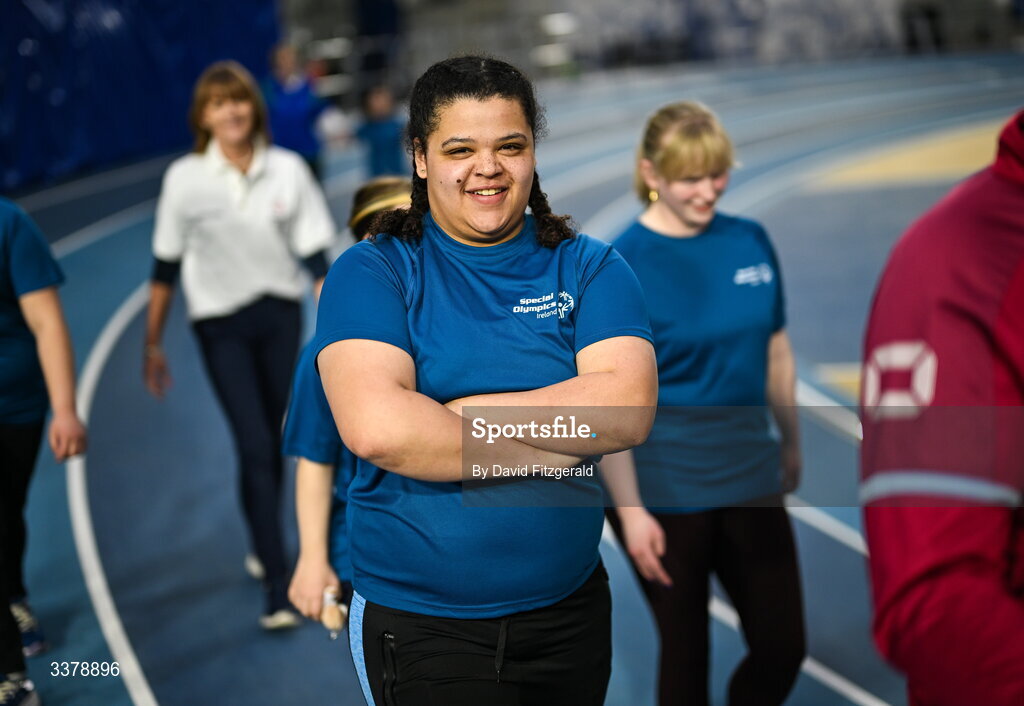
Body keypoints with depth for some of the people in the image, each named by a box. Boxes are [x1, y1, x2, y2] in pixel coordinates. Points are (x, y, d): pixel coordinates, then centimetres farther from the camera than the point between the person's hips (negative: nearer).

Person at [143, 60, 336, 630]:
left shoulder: (288, 170, -6)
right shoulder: (185, 179, -8)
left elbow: (315, 257, -2)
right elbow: (166, 268, 0)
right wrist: (153, 343, 3)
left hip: (281, 313, 2)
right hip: (221, 325, -2)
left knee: (276, 441, 12)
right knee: (255, 447, -11)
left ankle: (263, 543, 38)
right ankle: (278, 587, -8)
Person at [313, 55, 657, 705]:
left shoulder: (590, 267, 2)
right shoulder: (373, 272, -6)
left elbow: (628, 409, -14)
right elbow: (375, 428, -22)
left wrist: (465, 412, -18)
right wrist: (552, 450, -16)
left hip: (572, 611, 3)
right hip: (417, 625, -3)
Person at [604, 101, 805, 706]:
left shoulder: (751, 242, -1)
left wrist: (792, 443, 18)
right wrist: (630, 509, -16)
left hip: (751, 484, 4)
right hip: (666, 496, -4)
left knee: (782, 649, 9)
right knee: (686, 656, 10)